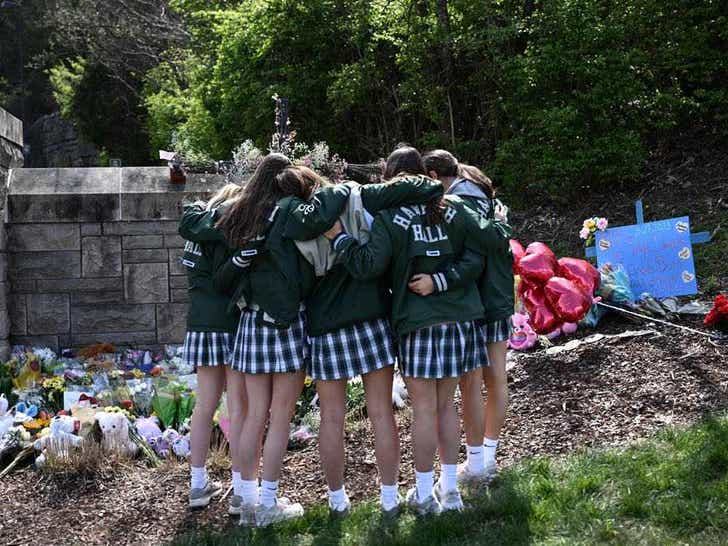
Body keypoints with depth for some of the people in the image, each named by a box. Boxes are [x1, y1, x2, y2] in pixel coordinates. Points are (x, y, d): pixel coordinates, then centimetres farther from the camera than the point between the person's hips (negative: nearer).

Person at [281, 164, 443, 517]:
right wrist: (435, 190, 3)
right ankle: (389, 497, 16)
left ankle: (337, 498, 20)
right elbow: (403, 189, -13)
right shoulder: (359, 199, -4)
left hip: (325, 327, -1)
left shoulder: (294, 223, -6)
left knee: (331, 417, 10)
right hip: (372, 318, 1)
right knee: (381, 412, 8)